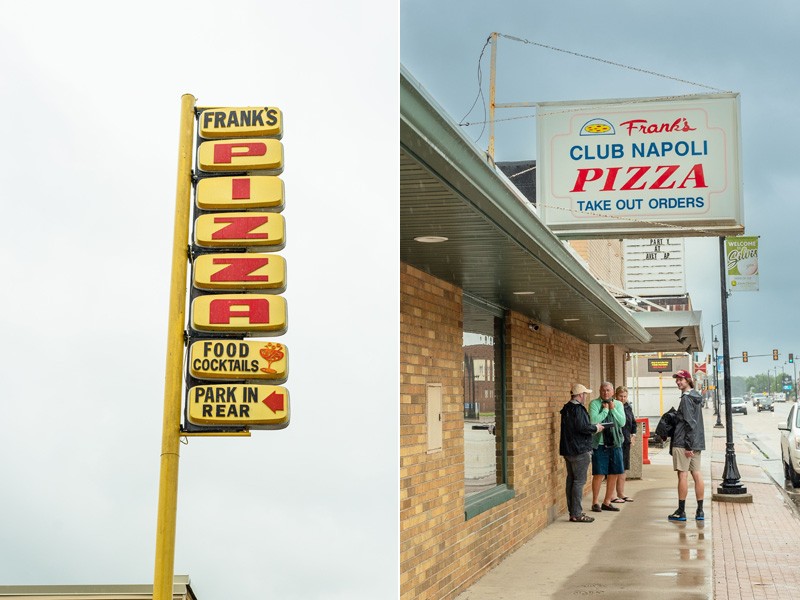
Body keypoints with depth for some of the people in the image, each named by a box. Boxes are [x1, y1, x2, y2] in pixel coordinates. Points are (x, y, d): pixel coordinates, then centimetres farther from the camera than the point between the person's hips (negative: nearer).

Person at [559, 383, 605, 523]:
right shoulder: (578, 409, -16)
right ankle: (576, 514, -4)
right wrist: (596, 428, -7)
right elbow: (582, 427, -24)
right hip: (580, 450, -10)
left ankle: (573, 512, 17)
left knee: (571, 480, 12)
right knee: (579, 481, -6)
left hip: (568, 450, 10)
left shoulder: (567, 408, 15)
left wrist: (593, 427, 16)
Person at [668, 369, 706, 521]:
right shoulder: (696, 397, 16)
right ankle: (700, 511, 10)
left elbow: (690, 423, -19)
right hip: (696, 443, 9)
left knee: (682, 475, -5)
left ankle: (681, 511, -1)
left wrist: (688, 446, -19)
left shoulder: (686, 398, -13)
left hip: (683, 443, -9)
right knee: (697, 474, 8)